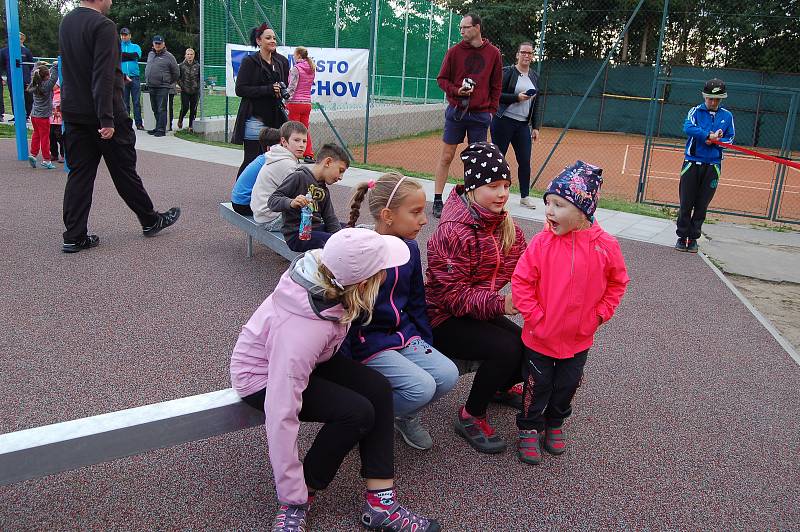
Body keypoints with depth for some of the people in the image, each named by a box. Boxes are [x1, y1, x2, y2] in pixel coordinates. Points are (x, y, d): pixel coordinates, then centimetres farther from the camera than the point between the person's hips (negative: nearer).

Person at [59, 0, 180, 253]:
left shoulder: (65, 23, 11)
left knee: (79, 173, 7)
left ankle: (74, 237, 7)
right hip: (102, 114, -7)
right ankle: (150, 221, 22)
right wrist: (107, 119, -24)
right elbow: (103, 76, -23)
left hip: (73, 114, 7)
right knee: (124, 171, 6)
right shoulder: (103, 25, -16)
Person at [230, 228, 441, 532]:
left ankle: (381, 502, -6)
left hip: (307, 359, 8)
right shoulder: (304, 329, -41)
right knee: (357, 412, -23)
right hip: (262, 378, -7)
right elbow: (281, 417, -38)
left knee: (378, 389, -12)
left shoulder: (325, 272, -21)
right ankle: (296, 504, -3)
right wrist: (293, 501, -32)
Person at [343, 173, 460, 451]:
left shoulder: (410, 248, 3)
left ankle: (406, 415, 16)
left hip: (405, 334, 7)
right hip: (368, 341, -7)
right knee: (422, 387, -23)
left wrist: (427, 344, 10)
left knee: (448, 375, -12)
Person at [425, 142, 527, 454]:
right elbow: (453, 294, -25)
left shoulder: (505, 225, 2)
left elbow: (519, 268, -1)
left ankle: (498, 387, 30)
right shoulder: (452, 232, -24)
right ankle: (470, 417, -4)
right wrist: (500, 304, -34)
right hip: (445, 319, -8)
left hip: (481, 311, 8)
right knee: (506, 349, -25)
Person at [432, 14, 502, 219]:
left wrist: (492, 109, 2)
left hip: (480, 115, 1)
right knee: (446, 157, 1)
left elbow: (496, 85, 9)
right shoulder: (454, 51, 0)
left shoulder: (493, 53, 4)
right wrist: (456, 91, -12)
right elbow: (442, 78, 5)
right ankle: (437, 200, 7)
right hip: (455, 111, -1)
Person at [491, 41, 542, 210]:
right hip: (503, 121, -5)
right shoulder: (507, 72, -3)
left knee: (525, 161, 2)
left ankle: (524, 196, 14)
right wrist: (517, 97, -19)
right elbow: (497, 95, -9)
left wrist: (535, 127, 10)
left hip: (523, 124, 5)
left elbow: (536, 104, 16)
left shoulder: (535, 77, 14)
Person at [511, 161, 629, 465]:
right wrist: (534, 316, -15)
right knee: (537, 385, 13)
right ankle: (529, 429, 34)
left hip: (579, 339, 2)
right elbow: (521, 281, -12)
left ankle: (554, 423, 45)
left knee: (567, 386, 20)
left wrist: (599, 315, -4)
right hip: (540, 337, -2)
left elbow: (617, 283, 3)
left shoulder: (605, 246, -12)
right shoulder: (543, 242, -17)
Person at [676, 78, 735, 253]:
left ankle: (693, 238, 14)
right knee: (686, 203, 0)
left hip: (713, 166, 2)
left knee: (702, 205, 4)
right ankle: (682, 237, 11)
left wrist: (715, 141, -11)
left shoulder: (727, 116, 9)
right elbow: (688, 128, -17)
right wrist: (708, 136, -26)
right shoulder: (696, 111, 1)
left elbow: (730, 138, 8)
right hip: (692, 163, -2)